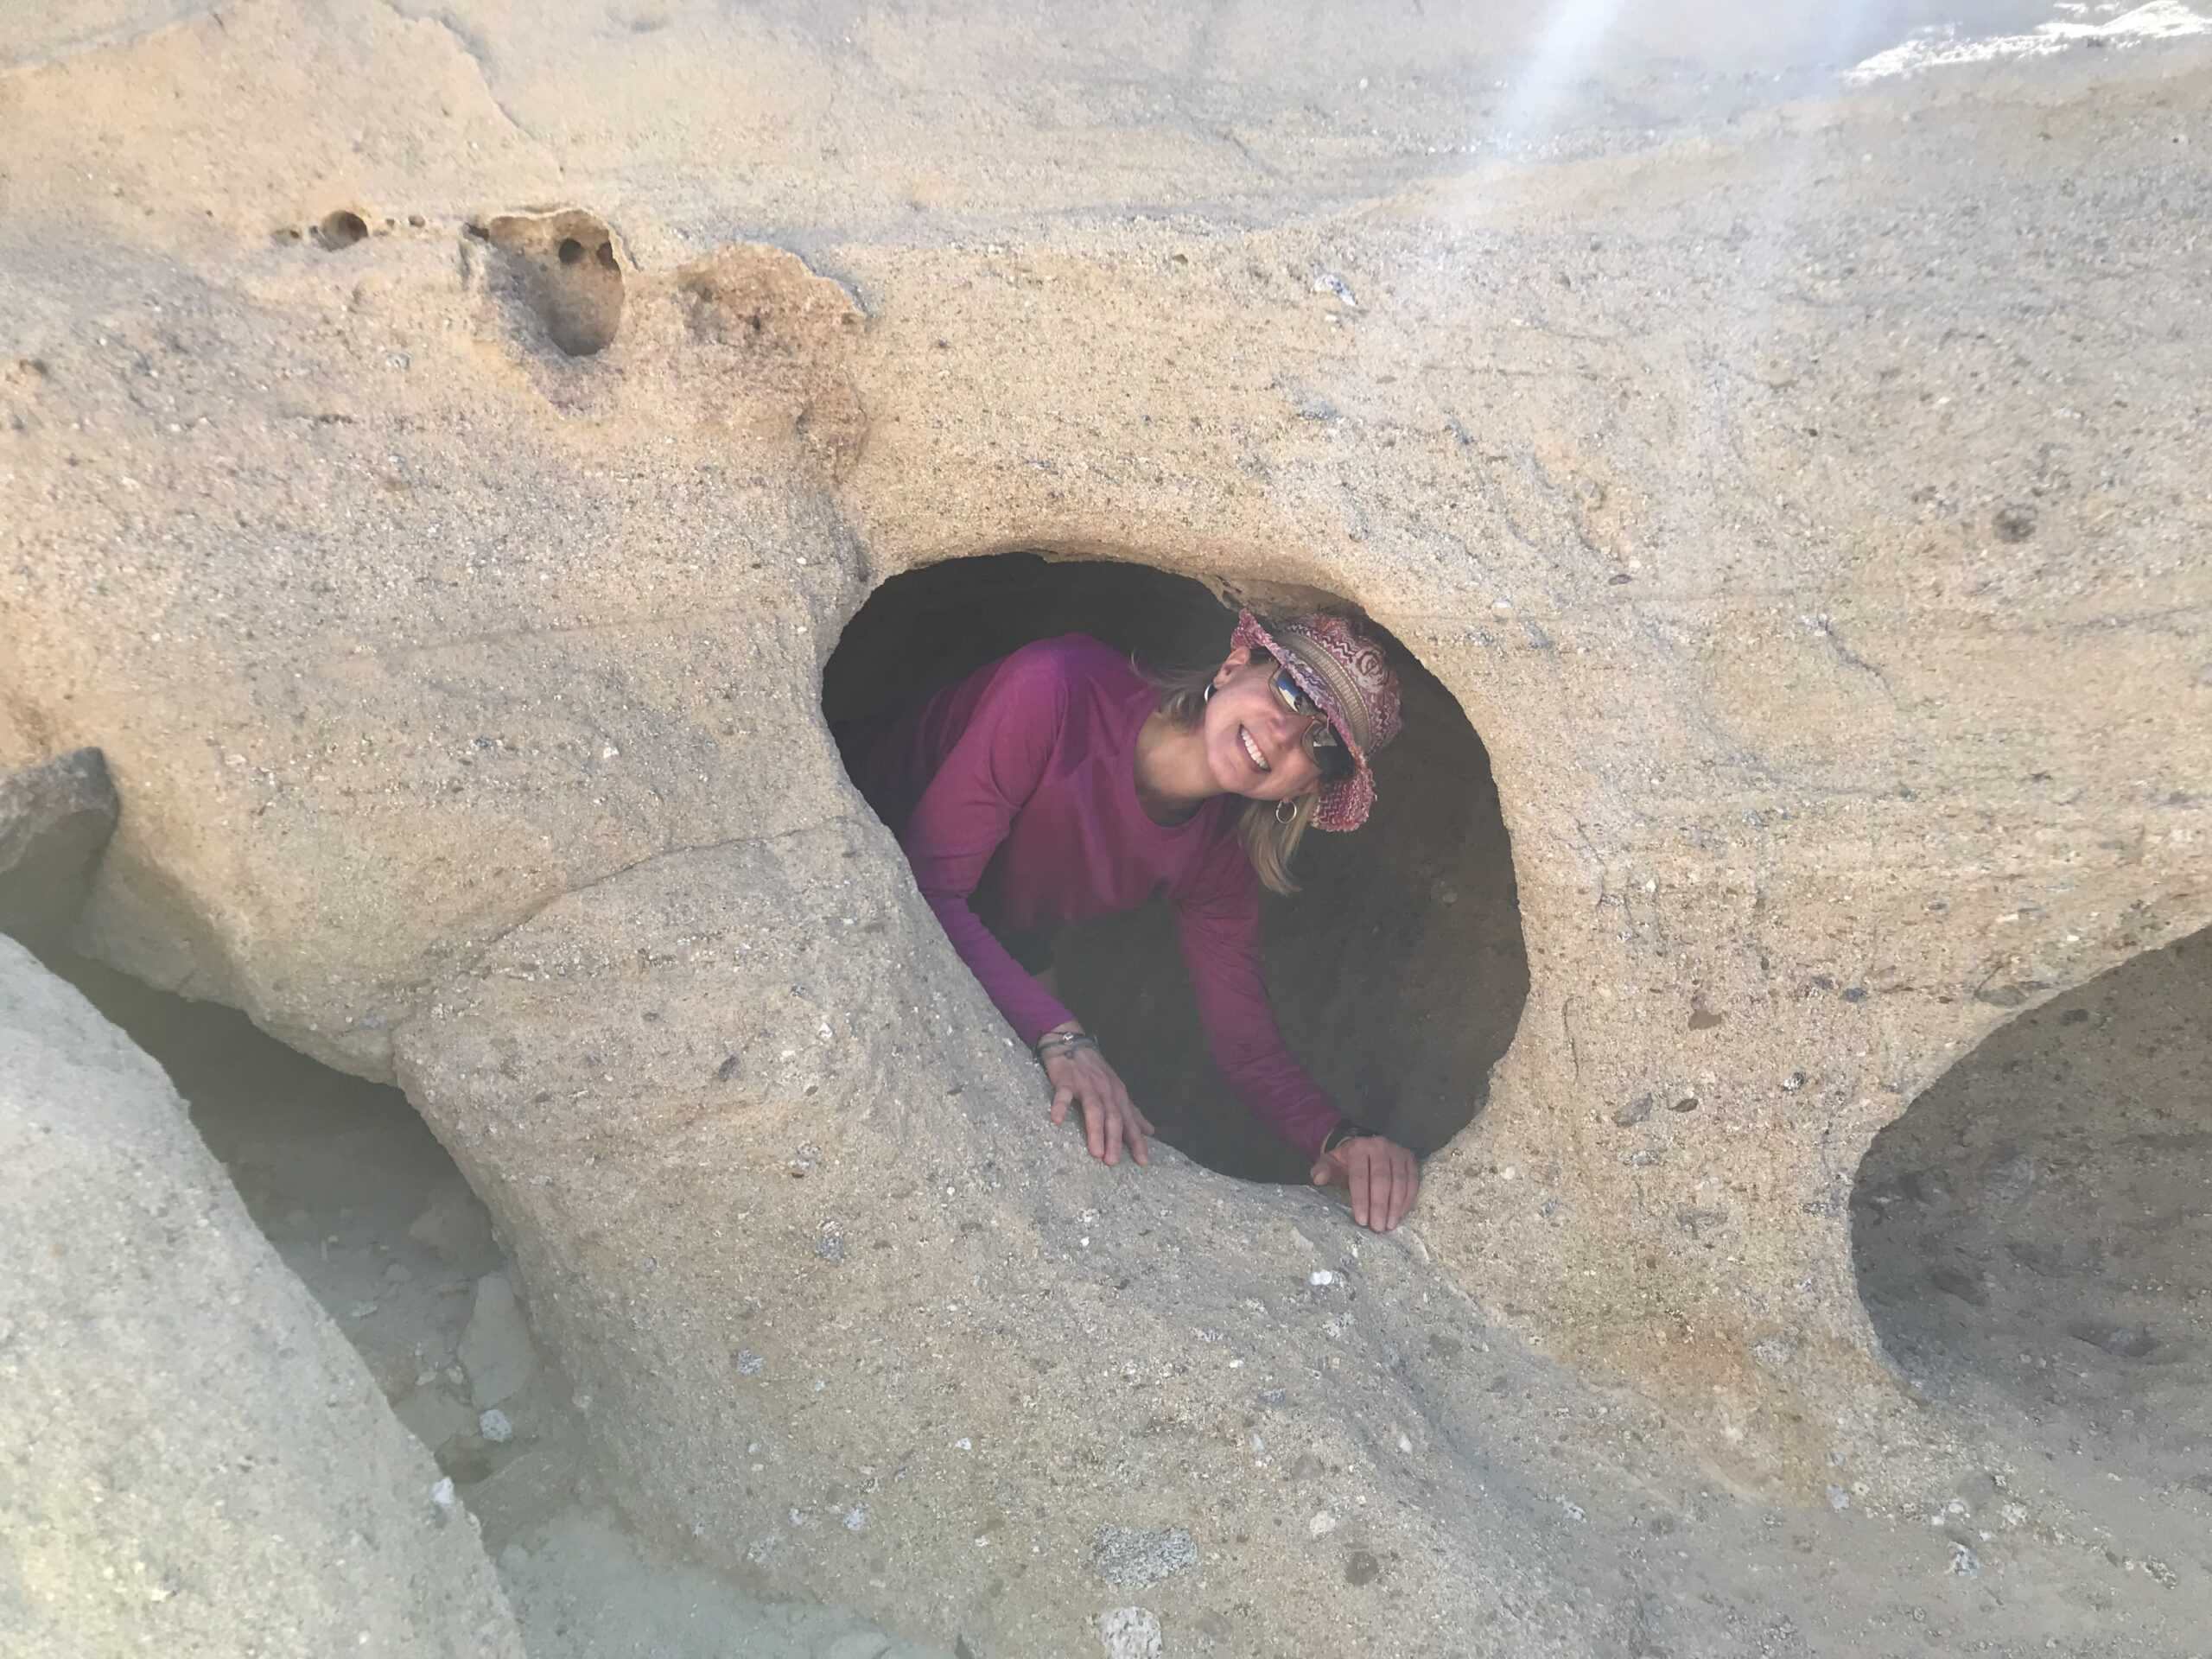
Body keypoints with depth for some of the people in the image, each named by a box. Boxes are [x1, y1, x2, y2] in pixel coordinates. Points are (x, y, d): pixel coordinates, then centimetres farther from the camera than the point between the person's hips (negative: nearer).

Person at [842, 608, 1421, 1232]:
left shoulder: (1218, 851, -16)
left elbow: (1245, 1041, -13)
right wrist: (1060, 1036, -47)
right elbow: (928, 883, -39)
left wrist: (1340, 1137, -33)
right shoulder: (1061, 688, -37)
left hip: (997, 951, 5)